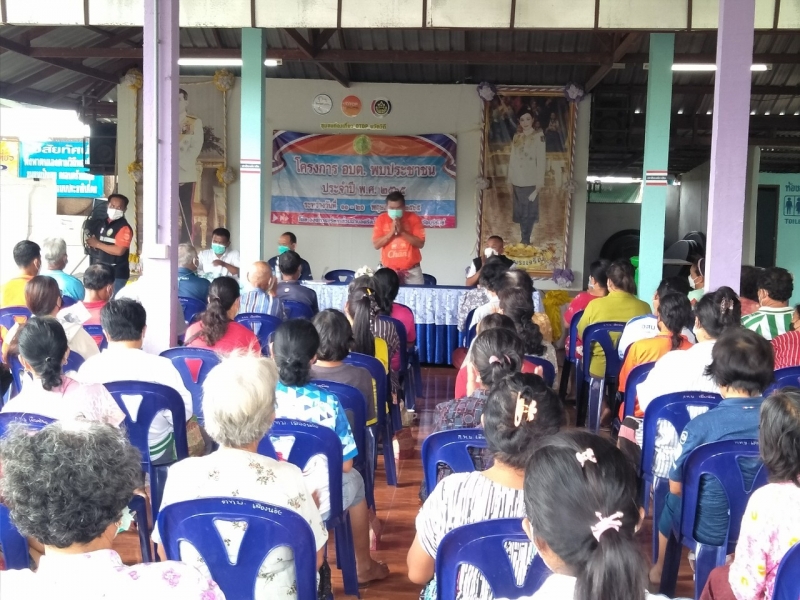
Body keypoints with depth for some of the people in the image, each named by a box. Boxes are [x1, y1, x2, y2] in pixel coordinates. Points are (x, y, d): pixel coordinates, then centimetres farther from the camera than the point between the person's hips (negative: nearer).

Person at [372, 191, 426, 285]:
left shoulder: (413, 218, -1)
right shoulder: (381, 219, 2)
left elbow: (420, 243, -6)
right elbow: (376, 245, -3)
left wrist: (402, 232, -15)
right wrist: (391, 232, -15)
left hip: (411, 270, 0)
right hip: (388, 270, 0)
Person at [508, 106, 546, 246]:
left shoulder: (538, 137, -8)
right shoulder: (517, 136, 8)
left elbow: (541, 162, -10)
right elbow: (512, 160, 10)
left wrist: (538, 187, -13)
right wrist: (510, 182, 8)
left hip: (530, 184, -5)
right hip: (517, 183, 5)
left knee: (528, 216, 2)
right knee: (520, 215, 9)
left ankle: (525, 242, 13)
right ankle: (523, 242, 19)